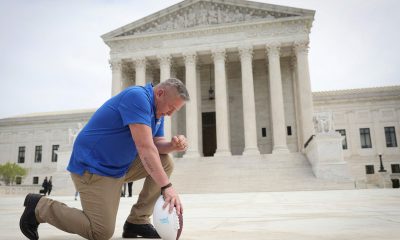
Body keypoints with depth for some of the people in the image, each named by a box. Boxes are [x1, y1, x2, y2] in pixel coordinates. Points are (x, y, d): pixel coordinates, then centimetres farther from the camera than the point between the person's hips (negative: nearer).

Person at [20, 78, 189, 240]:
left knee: (166, 163, 0)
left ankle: (137, 221, 5)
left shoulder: (157, 109, 7)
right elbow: (145, 147, -31)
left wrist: (173, 145, -17)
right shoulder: (137, 96, -24)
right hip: (92, 167, -9)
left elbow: (157, 143, 5)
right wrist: (166, 186, -31)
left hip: (121, 166, 10)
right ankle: (39, 207, 6)